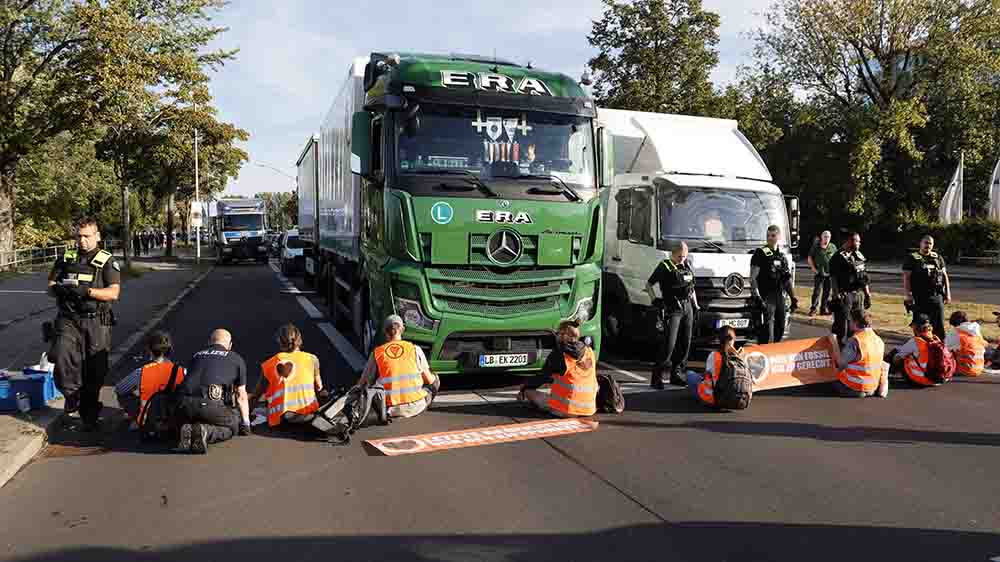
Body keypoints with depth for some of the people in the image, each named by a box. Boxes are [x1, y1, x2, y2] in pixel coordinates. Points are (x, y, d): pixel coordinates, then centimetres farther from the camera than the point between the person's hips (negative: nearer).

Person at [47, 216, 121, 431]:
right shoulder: (65, 258, 13)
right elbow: (50, 285, 13)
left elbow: (113, 292, -8)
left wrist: (86, 291, -23)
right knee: (62, 355, -25)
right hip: (68, 319, 2)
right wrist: (58, 289, -11)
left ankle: (89, 415, 18)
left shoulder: (107, 261, 2)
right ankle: (72, 393, 0)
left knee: (95, 370, 2)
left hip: (96, 322, -2)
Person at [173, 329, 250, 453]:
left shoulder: (197, 355, 30)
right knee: (234, 424, 23)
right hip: (211, 404, -3)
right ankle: (207, 432, -7)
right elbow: (241, 396, 28)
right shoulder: (237, 359, 21)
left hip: (184, 403, 4)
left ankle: (187, 429, -1)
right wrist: (246, 423, 42)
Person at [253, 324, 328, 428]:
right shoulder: (312, 359, -1)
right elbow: (318, 388, 10)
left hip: (282, 418, 1)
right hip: (308, 415, 0)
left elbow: (257, 393, 9)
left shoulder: (269, 365, -1)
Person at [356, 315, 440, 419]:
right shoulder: (415, 349, 1)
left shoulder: (377, 353, 3)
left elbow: (363, 383, 10)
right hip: (415, 407, -1)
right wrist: (434, 378, 32)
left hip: (391, 410, 1)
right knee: (435, 380, 23)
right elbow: (429, 380, 8)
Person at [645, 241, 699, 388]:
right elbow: (648, 284, -1)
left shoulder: (687, 266, 14)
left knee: (685, 343, 8)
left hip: (687, 308, 7)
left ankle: (676, 374, 18)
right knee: (669, 343, -14)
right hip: (673, 309, -7)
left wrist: (695, 305, 19)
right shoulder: (664, 266, -4)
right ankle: (657, 377, -10)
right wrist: (654, 300, -13)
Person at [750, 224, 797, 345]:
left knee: (780, 328, 13)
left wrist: (793, 297, 16)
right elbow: (753, 278, -10)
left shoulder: (783, 256, 15)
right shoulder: (760, 253, -5)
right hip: (766, 297, -7)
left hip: (780, 297, 7)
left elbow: (787, 280, 22)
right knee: (767, 330, -12)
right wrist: (757, 297, -19)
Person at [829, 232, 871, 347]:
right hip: (844, 296, -7)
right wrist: (836, 296, -18)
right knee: (842, 325, -3)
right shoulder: (838, 257, -10)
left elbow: (864, 278, 17)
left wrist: (868, 295, 15)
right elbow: (833, 278, -13)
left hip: (859, 294, 7)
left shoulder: (859, 256, 13)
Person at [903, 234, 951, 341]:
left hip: (937, 296, 3)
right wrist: (907, 294, -13)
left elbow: (945, 276, 16)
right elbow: (906, 277, -5)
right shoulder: (912, 258, 1)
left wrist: (948, 293, 10)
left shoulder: (938, 258, 14)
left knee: (939, 325, 2)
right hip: (919, 298, -3)